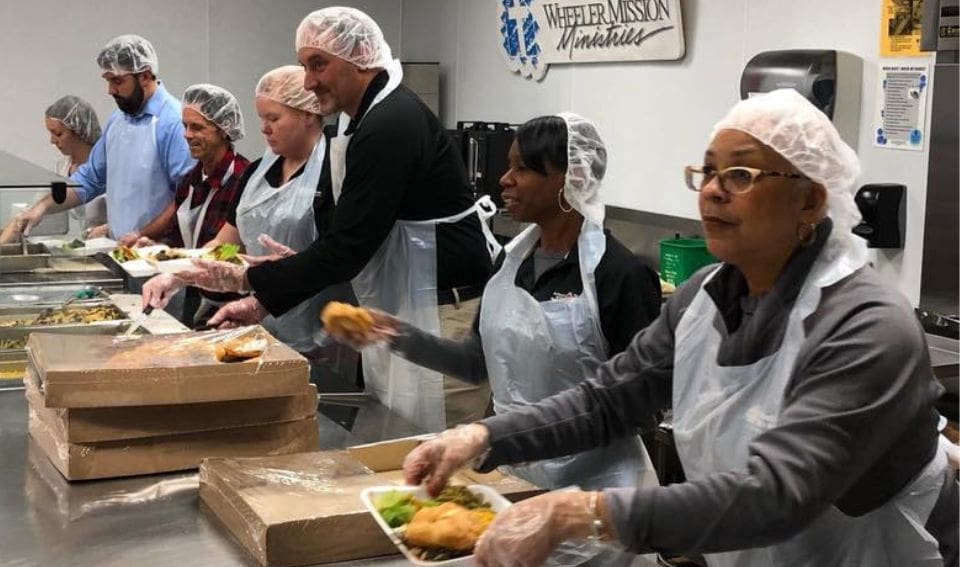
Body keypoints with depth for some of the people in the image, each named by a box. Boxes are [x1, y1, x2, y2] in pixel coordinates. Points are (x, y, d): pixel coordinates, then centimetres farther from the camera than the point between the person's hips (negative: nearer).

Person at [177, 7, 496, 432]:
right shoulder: (359, 123, 11)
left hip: (441, 317, -10)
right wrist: (261, 303, 4)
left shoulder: (393, 126, -20)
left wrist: (246, 280, -14)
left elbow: (347, 247, -23)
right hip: (395, 312, 10)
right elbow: (330, 230, 12)